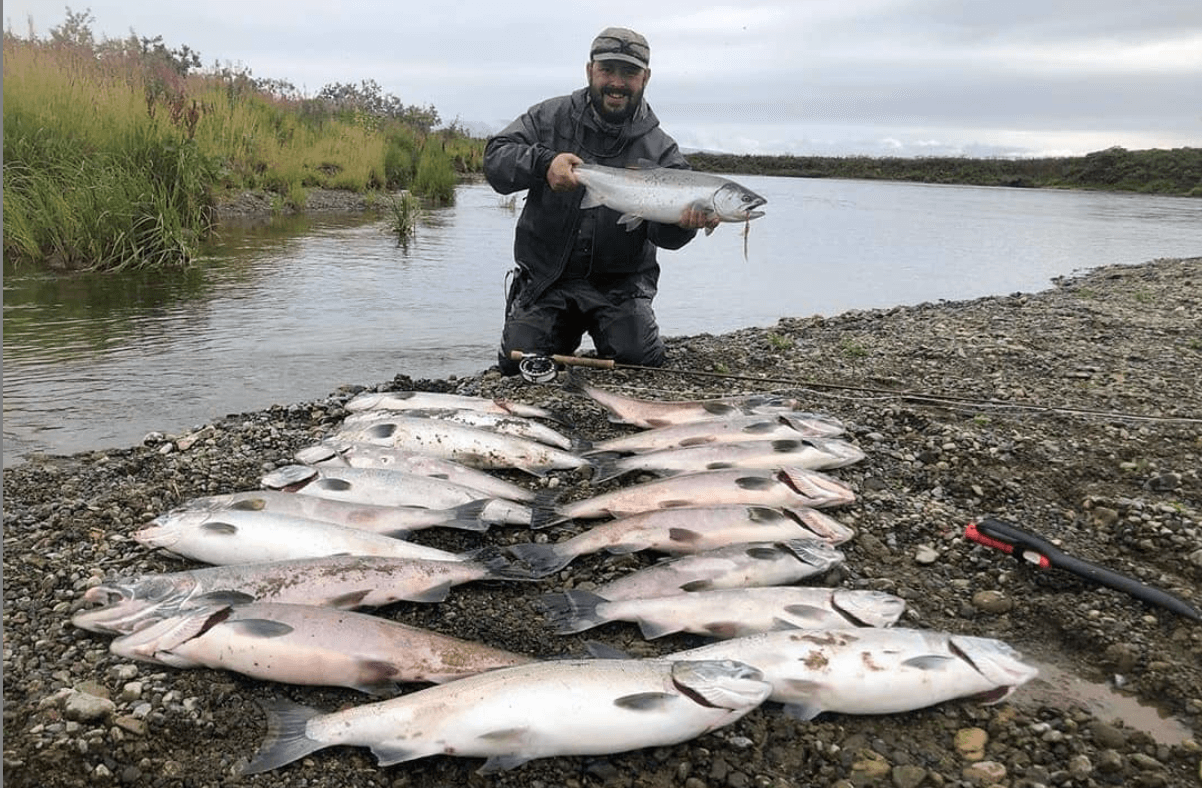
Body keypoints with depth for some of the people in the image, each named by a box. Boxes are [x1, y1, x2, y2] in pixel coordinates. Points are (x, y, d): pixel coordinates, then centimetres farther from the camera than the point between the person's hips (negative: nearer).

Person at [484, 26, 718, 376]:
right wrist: (543, 162, -27)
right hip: (546, 278, 1)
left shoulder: (661, 149, 1)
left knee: (641, 360, -20)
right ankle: (566, 335, 21)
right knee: (520, 362, -14)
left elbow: (663, 232, -8)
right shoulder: (551, 117, 3)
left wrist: (684, 220, -34)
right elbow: (495, 158, -7)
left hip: (620, 284, 0)